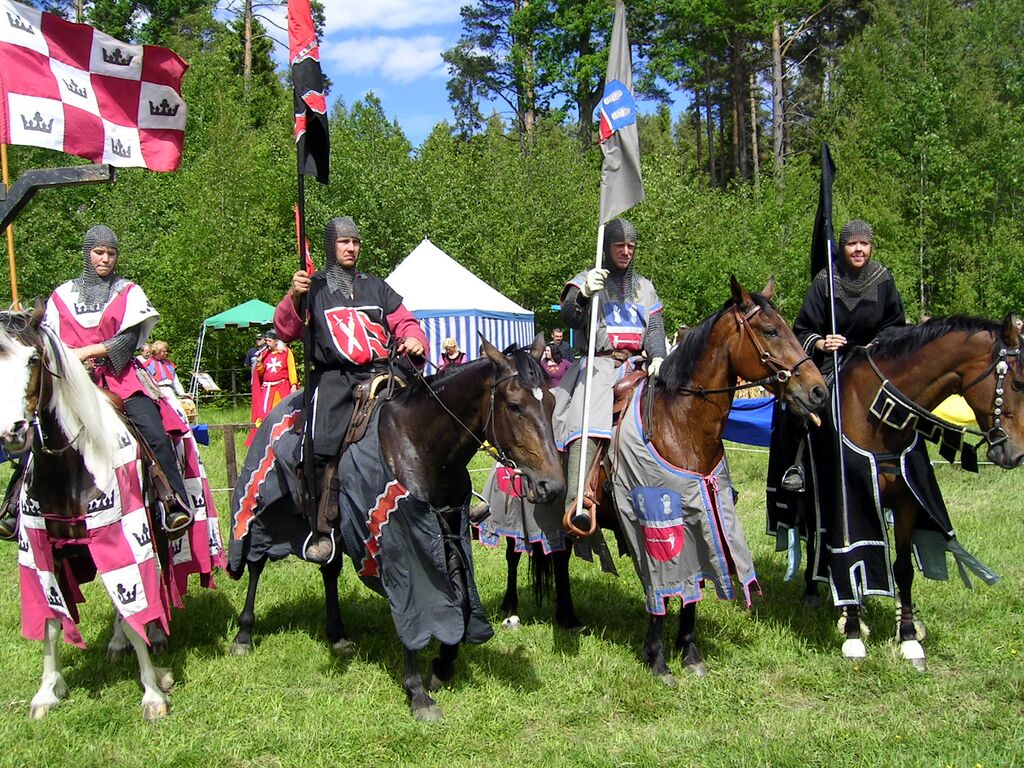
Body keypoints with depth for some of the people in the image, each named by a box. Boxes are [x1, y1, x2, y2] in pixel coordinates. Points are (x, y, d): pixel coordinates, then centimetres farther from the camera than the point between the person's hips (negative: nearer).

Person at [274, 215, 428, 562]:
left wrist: (414, 340, -2)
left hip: (379, 374, 3)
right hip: (333, 377, -3)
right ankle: (321, 530, -13)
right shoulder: (313, 288, 13)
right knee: (320, 446, -22)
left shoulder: (377, 287, 24)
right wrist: (294, 298, -15)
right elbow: (286, 331, 2)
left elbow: (403, 321, 20)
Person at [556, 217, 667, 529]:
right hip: (599, 365, -5)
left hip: (636, 366, 5)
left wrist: (658, 357, -8)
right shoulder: (588, 280, 9)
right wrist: (584, 295, -30)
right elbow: (569, 317, -8)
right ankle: (579, 503, -42)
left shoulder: (644, 286, 22)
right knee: (586, 419, -30)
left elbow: (655, 328, 13)